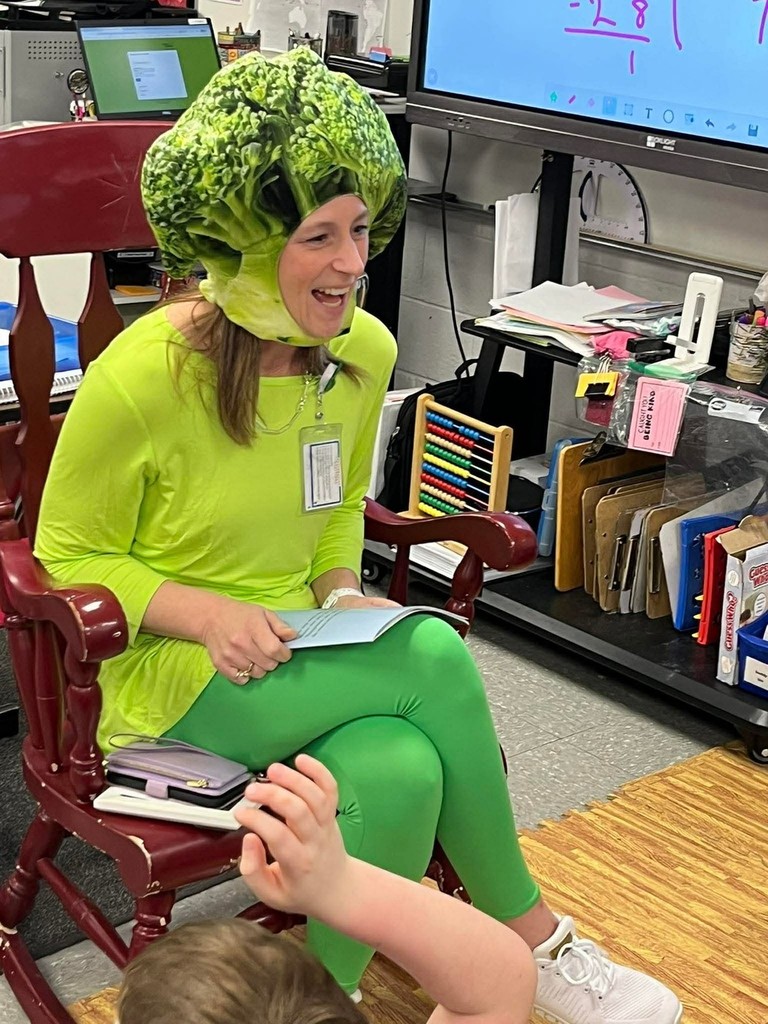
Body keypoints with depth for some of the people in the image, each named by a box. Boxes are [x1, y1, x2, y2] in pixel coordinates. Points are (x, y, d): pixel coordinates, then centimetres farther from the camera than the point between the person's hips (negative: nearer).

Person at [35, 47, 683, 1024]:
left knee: (399, 771, -29)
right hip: (170, 671, -5)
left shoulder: (365, 350, -1)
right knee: (434, 656, -27)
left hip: (297, 647, 5)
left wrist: (339, 594, -5)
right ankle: (530, 935, -9)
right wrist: (202, 612, -23)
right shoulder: (144, 376, -19)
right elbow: (67, 553, -7)